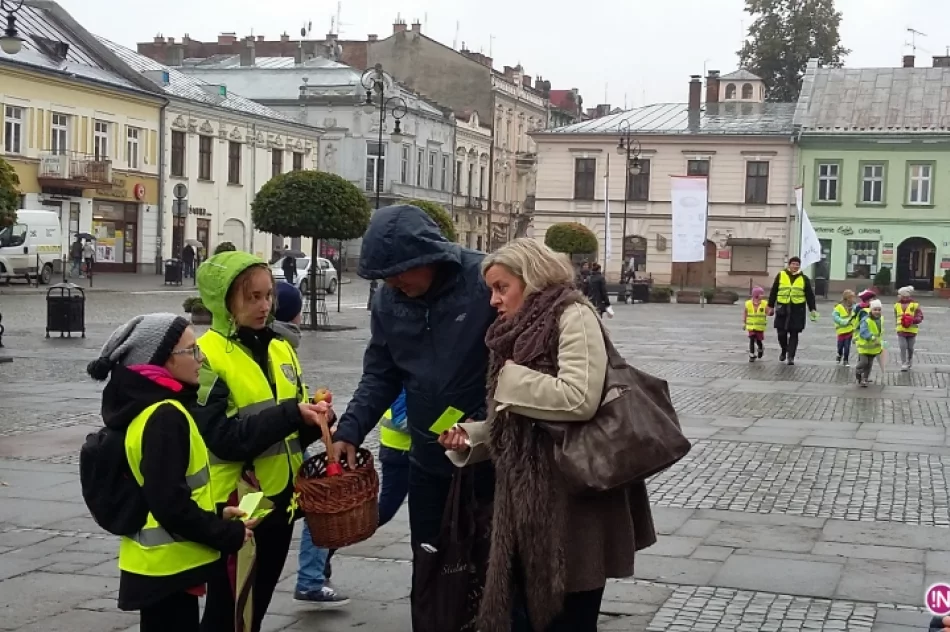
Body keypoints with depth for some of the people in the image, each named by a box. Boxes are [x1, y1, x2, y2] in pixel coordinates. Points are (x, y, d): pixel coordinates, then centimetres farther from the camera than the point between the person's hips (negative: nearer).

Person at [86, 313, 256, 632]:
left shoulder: (143, 407, 10)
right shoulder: (164, 417, -20)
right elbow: (170, 503, -25)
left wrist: (215, 517, 11)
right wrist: (228, 534, -15)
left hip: (159, 563, 9)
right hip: (168, 566, -9)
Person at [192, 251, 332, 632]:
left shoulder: (280, 349, 10)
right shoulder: (207, 356, -12)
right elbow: (224, 438, -22)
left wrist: (314, 417, -8)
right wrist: (289, 414, -27)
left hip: (280, 501, 7)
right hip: (234, 505, -7)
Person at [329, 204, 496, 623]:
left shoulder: (486, 281, -19)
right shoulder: (389, 299, -1)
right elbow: (380, 374, 6)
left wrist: (486, 424, -22)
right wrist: (350, 430, -7)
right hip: (428, 459, 5)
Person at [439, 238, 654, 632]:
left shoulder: (573, 317, -10)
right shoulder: (521, 332, 15)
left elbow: (579, 400, -25)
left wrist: (512, 378, -14)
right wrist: (469, 436, 2)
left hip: (570, 499, -8)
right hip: (525, 499, 8)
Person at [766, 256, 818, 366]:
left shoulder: (804, 279, 5)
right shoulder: (780, 276, 4)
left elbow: (810, 295, 5)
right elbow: (773, 292, 7)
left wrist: (813, 309, -2)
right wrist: (771, 306, 5)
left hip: (797, 309, -1)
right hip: (782, 308, 1)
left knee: (794, 334, -2)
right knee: (781, 333, 4)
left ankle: (791, 356, 1)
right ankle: (784, 351, 29)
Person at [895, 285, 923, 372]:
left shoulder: (915, 305, -7)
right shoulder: (897, 305, 6)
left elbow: (920, 317, -9)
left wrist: (912, 320, -25)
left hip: (912, 330, -2)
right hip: (901, 330, 2)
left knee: (910, 347, 12)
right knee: (903, 347, -10)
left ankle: (910, 361, 37)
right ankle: (904, 364, -6)